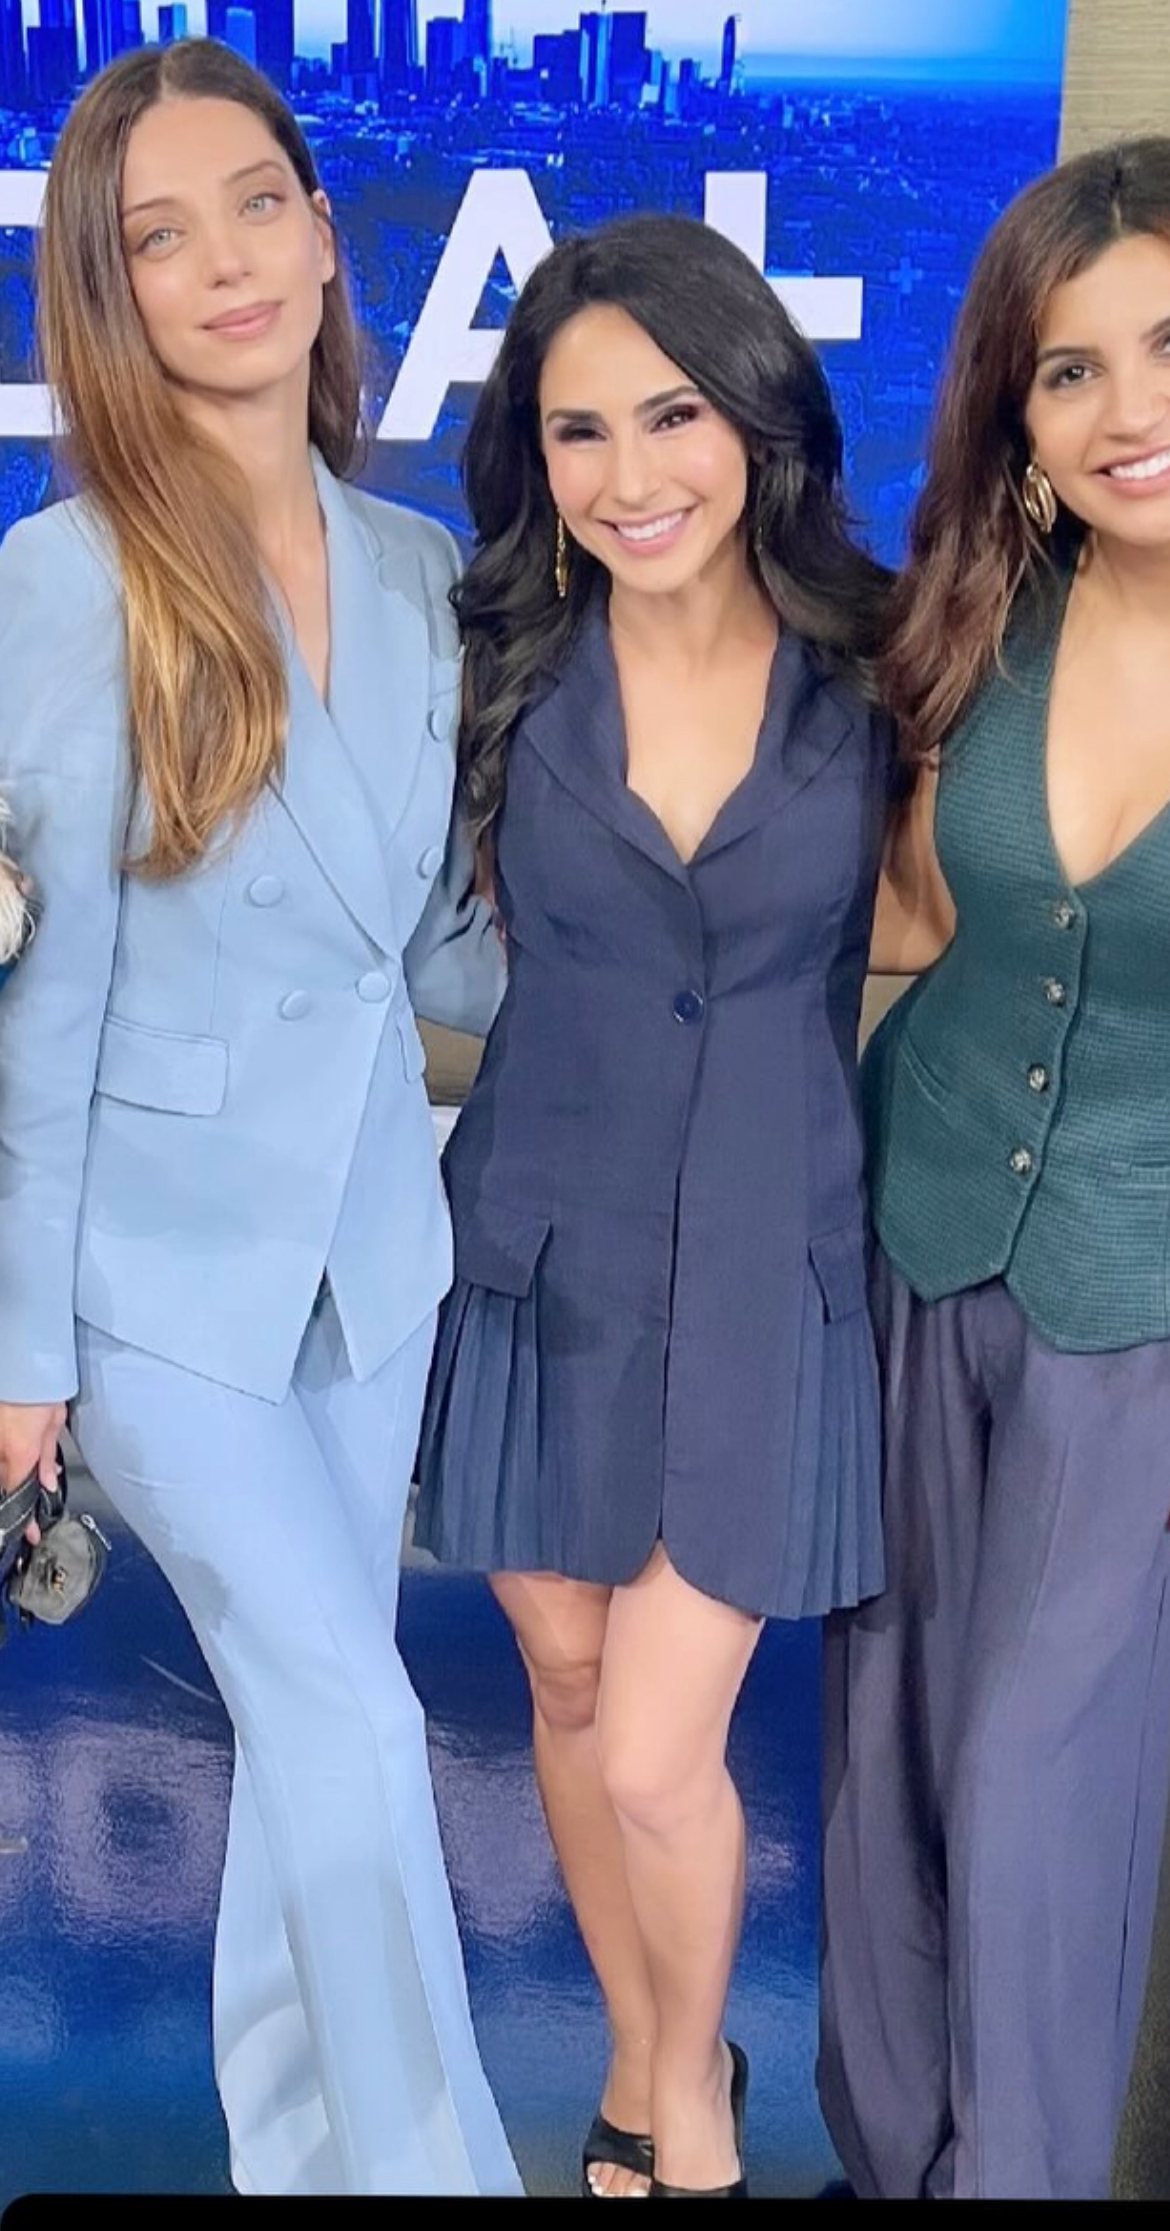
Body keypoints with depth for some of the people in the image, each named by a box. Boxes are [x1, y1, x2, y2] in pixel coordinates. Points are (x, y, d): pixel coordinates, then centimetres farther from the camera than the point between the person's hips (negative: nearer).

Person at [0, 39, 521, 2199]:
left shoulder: (416, 570, 1)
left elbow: (436, 944, 6)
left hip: (370, 1237, 5)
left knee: (310, 1719, 16)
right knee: (354, 1723, -4)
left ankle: (294, 2143, 37)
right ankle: (428, 2158, 18)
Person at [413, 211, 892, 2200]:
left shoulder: (871, 664, -6)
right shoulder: (504, 663, -3)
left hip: (763, 1271, -2)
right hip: (545, 1253, 2)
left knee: (658, 1758, -1)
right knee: (571, 1691, 16)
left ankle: (694, 2083, 32)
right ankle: (637, 2061, 43)